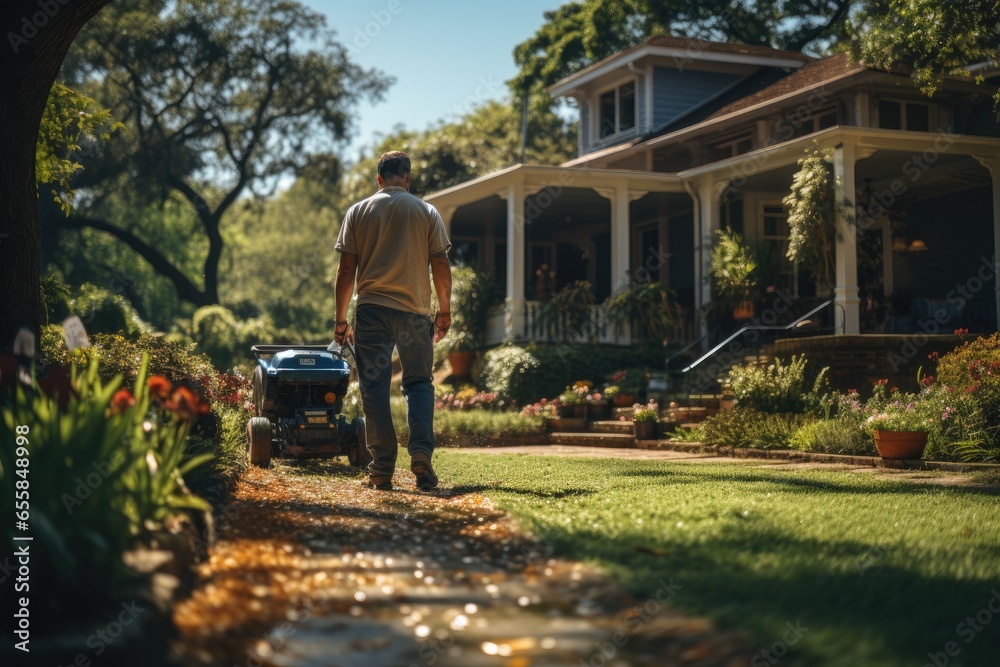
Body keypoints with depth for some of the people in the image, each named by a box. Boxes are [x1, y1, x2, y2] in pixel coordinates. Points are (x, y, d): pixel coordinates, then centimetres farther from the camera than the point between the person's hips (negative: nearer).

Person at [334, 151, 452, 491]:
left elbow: (346, 269, 3)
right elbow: (441, 265, 2)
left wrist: (341, 319, 8)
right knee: (418, 382, 10)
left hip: (371, 309, 0)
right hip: (415, 310, 0)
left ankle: (382, 468, 2)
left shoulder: (358, 212, 6)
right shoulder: (427, 212, 5)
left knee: (374, 386, 4)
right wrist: (444, 311, 12)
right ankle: (421, 452, -9)